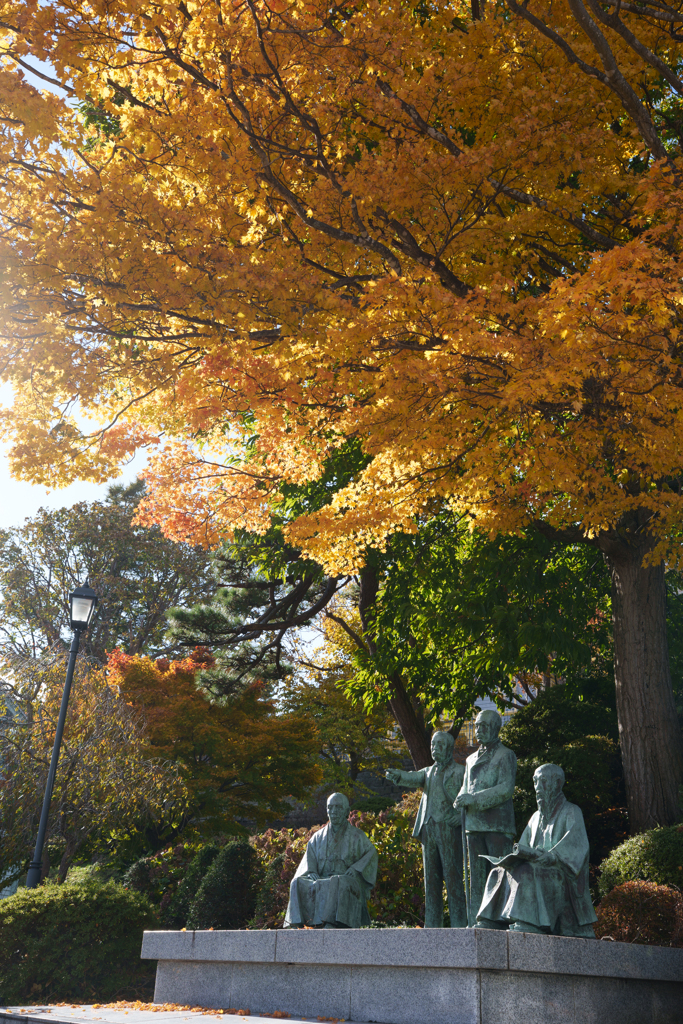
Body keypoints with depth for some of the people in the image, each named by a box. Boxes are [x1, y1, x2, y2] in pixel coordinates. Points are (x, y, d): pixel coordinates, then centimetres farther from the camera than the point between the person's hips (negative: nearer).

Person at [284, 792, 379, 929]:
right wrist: (312, 873, -11)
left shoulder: (356, 835, 11)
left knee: (336, 885, -39)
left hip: (348, 883, -3)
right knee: (299, 884, -27)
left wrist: (357, 868, -13)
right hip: (322, 881, 3)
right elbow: (309, 859, 11)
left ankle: (329, 925, -53)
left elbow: (371, 853, 3)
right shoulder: (318, 837, 18)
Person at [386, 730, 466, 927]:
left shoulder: (460, 772, 5)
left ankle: (458, 924, -5)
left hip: (449, 829, -5)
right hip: (428, 830, 5)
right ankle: (432, 925, 8)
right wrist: (397, 775, -23)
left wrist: (462, 815, -15)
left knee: (452, 877, -7)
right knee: (431, 879, 5)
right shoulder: (428, 772, 20)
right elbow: (414, 778, -1)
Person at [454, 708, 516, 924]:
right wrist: (460, 801, 0)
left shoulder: (505, 756, 0)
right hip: (475, 824, 6)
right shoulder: (472, 759, 20)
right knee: (477, 875, 6)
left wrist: (474, 799, -14)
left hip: (497, 824, -6)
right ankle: (475, 921, 8)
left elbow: (506, 789, -11)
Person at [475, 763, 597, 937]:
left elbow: (575, 848, -18)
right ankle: (490, 921, -24)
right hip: (539, 871, 7)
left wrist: (536, 854, -28)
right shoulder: (537, 817, 19)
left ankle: (527, 923, -42)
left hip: (561, 877, -7)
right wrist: (512, 858, -10)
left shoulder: (571, 812, -2)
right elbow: (523, 848, 15)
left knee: (527, 873, -34)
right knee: (500, 874, -16)